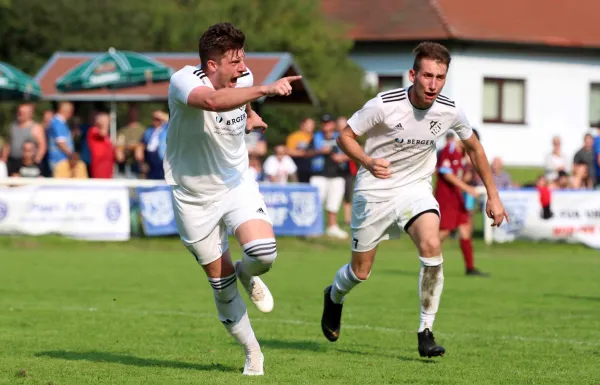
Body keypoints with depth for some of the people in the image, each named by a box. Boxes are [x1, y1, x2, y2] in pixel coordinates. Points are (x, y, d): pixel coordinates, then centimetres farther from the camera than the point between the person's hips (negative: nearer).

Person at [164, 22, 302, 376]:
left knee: (264, 253, -24)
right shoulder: (184, 81, -25)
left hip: (237, 185, 3)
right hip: (194, 198, -3)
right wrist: (264, 90, -56)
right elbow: (212, 100, -50)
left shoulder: (242, 79, -7)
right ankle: (253, 353, 24)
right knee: (221, 286, 5)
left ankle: (247, 275, 13)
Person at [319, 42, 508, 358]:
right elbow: (345, 136, -13)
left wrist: (493, 196, 9)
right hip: (374, 190, -2)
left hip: (415, 188, 2)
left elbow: (473, 147, 8)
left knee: (431, 245, -26)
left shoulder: (449, 112, -11)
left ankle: (426, 332, -14)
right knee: (360, 272, 6)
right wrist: (368, 161, -33)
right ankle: (334, 297, 45)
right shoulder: (383, 105, -23)